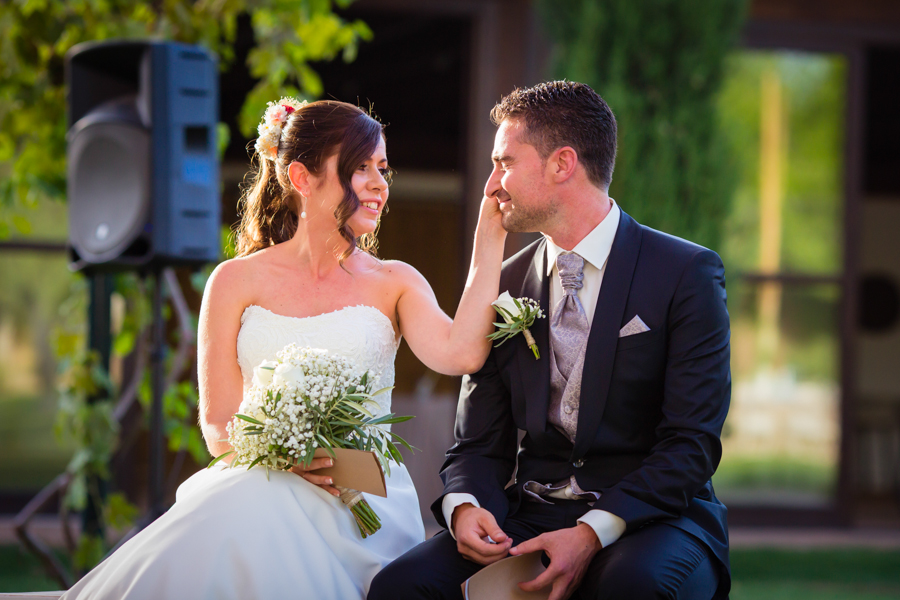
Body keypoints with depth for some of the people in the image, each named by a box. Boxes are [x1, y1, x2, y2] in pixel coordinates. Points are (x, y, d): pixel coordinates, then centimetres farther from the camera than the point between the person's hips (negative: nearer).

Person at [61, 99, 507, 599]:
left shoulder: (395, 284, 14)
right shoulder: (239, 282, 11)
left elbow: (460, 354, -8)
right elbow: (219, 425, 6)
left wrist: (491, 236, -5)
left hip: (363, 499, 0)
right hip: (257, 490, 0)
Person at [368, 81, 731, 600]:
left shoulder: (688, 273, -3)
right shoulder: (504, 288, 12)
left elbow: (692, 442, -10)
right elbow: (479, 444, 12)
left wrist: (592, 533, -24)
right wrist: (464, 506, -13)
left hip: (650, 519, -3)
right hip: (530, 517, 3)